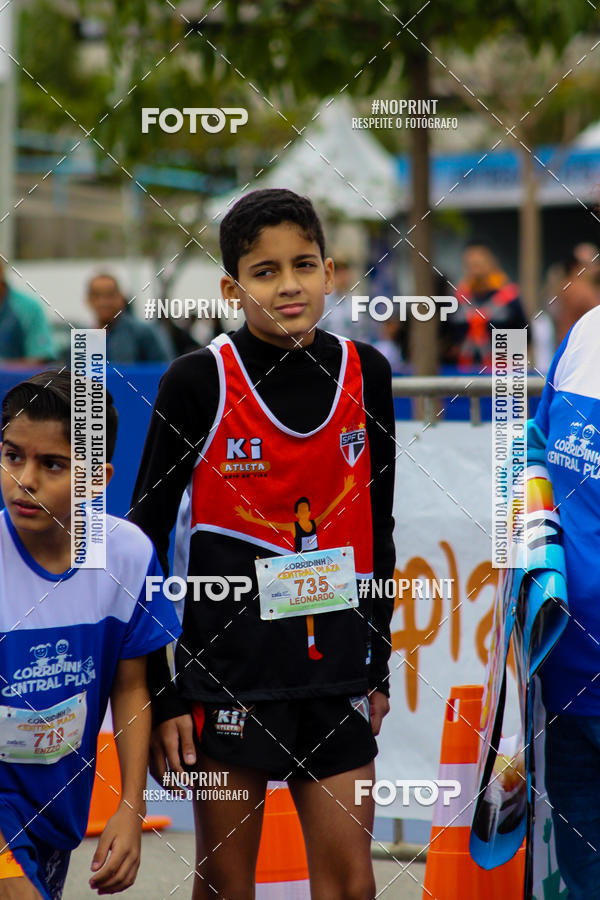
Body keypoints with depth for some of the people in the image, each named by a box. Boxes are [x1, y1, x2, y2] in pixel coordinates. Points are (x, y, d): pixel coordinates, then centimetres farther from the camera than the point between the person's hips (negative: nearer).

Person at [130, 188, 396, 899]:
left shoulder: (365, 374, 3)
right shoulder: (199, 381, -8)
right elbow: (145, 535, -4)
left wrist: (379, 663, 14)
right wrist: (157, 692, -7)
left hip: (334, 664, 3)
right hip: (226, 663, -3)